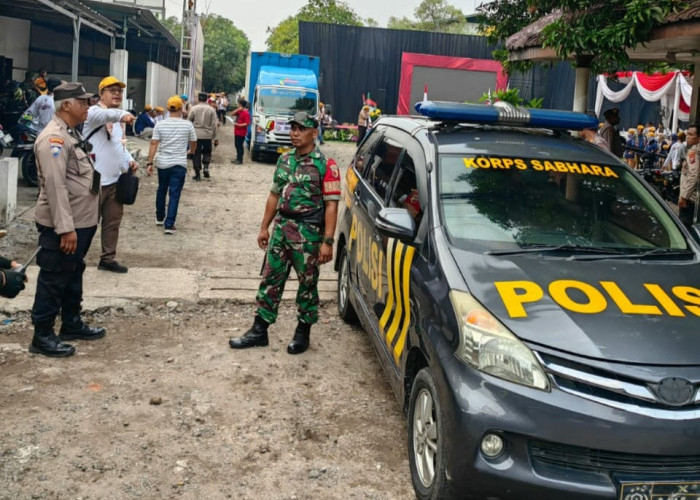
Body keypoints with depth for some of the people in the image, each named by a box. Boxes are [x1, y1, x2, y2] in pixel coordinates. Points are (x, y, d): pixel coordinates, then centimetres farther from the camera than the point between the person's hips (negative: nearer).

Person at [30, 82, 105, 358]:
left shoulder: (71, 133, 14)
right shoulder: (54, 138, -20)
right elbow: (55, 186, -26)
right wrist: (65, 228, -28)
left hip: (81, 221, 10)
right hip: (63, 225, -10)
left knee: (73, 275, 20)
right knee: (53, 280, 0)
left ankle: (71, 324, 34)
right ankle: (42, 336, 9)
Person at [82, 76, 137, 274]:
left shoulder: (119, 119, 16)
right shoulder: (94, 112, -11)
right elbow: (104, 115, -37)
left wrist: (129, 161, 5)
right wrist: (121, 114, -57)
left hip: (115, 180, 8)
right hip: (95, 181, -8)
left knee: (113, 221, 15)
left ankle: (108, 259, 27)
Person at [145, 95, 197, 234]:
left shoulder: (160, 125, -2)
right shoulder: (188, 125, -4)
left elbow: (154, 144, -7)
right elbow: (193, 143, 8)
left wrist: (149, 163, -4)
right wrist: (191, 151, 31)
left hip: (163, 163, 2)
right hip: (179, 164, -2)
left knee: (161, 190, 21)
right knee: (174, 194, -1)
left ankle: (160, 217, 35)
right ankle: (169, 224, -6)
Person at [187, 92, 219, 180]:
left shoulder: (194, 108, -5)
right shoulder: (211, 109, -2)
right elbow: (215, 124, -2)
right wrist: (215, 138, 4)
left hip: (196, 134, -1)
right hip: (207, 135, 1)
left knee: (196, 154, 7)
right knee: (207, 152, 22)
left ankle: (197, 174, 7)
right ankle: (206, 167, 1)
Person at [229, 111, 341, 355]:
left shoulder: (325, 165, -10)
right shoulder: (284, 160, 10)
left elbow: (331, 205, -14)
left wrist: (327, 241, -18)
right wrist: (264, 228, 15)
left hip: (308, 232, -6)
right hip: (281, 227, 6)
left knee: (307, 283, 6)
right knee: (270, 279, 9)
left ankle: (303, 333, 20)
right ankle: (259, 331, 17)